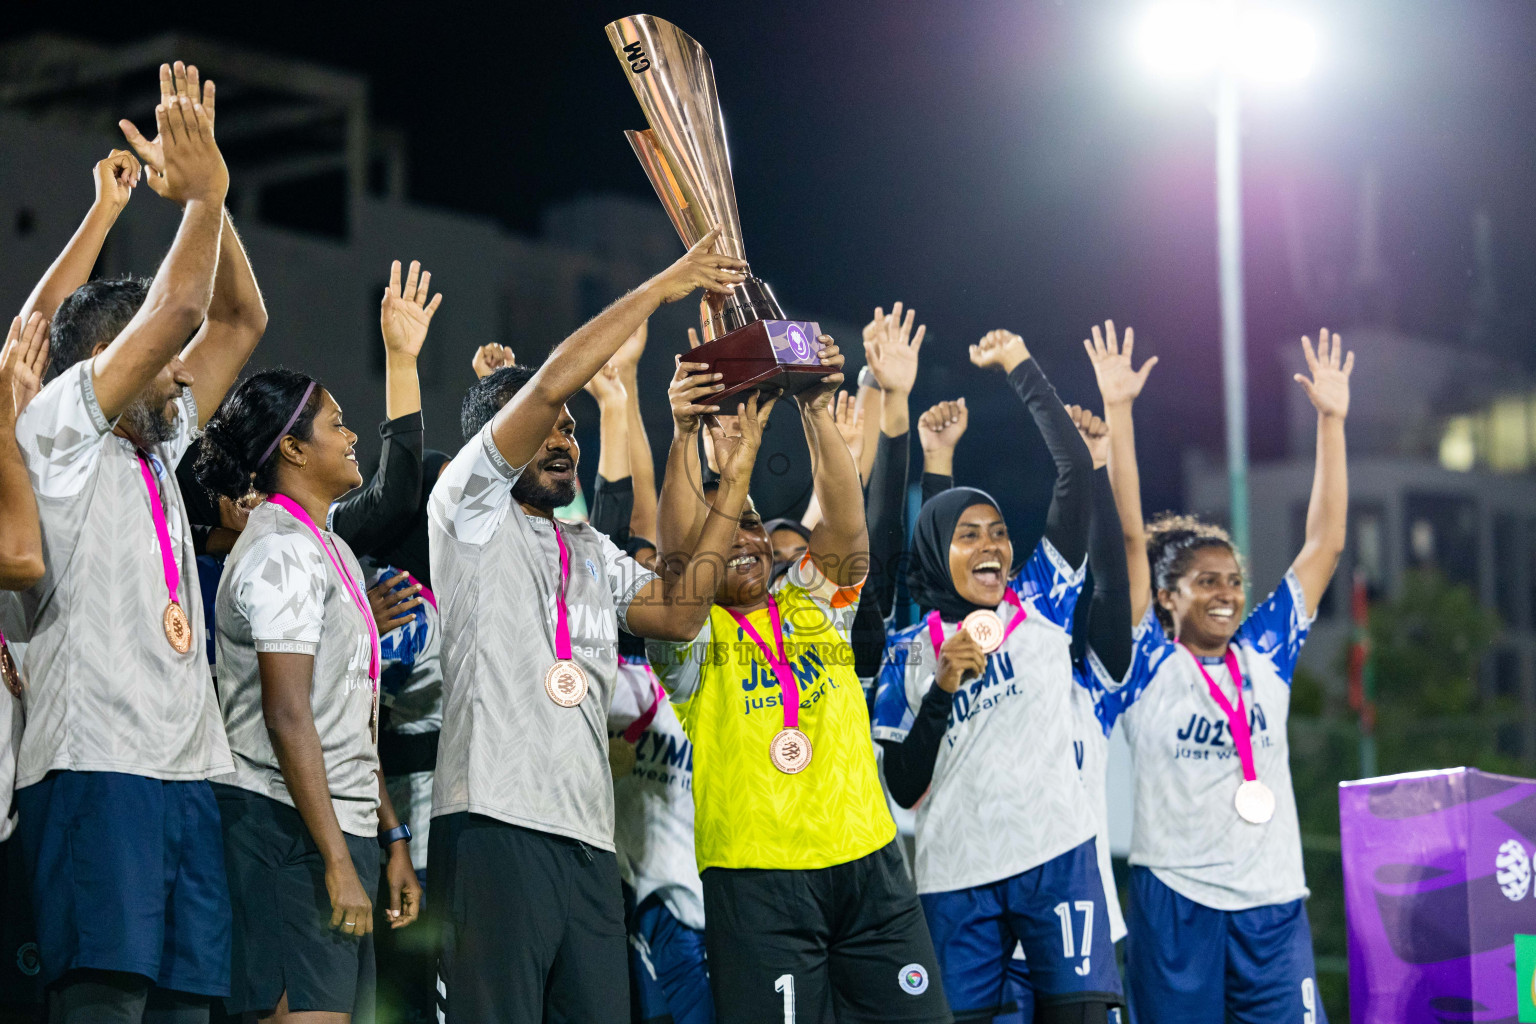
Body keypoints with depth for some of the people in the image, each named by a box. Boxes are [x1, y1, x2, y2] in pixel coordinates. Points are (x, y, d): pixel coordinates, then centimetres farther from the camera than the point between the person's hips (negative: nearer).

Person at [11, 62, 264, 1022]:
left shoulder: (157, 448, 25)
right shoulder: (58, 430, 3)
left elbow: (239, 321, 25)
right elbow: (180, 306, -7)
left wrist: (209, 194, 17)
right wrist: (203, 192, 4)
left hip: (188, 771, 8)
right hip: (99, 764, -8)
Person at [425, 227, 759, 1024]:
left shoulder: (592, 554, 26)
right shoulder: (471, 509, 5)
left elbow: (677, 614, 13)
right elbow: (548, 387, -6)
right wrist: (662, 287, -1)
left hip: (588, 837, 7)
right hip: (496, 824, -7)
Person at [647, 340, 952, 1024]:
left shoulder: (814, 603, 14)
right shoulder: (692, 636, 4)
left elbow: (846, 522, -2)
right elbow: (677, 551, -15)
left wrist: (817, 412, -13)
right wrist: (683, 437, -26)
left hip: (870, 860, 4)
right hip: (757, 878, -4)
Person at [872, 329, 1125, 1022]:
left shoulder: (1040, 604, 9)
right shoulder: (910, 651, 9)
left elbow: (1076, 471, 2)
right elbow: (905, 787, 3)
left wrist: (1022, 368, 3)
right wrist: (943, 686, -8)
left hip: (1057, 854, 0)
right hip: (957, 875, 0)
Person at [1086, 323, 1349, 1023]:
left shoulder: (1263, 655, 10)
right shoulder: (1149, 663, 1)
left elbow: (1326, 542, 9)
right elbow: (1129, 534, -6)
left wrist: (1331, 419, 6)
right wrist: (1117, 411, -10)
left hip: (1274, 900, 3)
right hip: (1174, 902, -3)